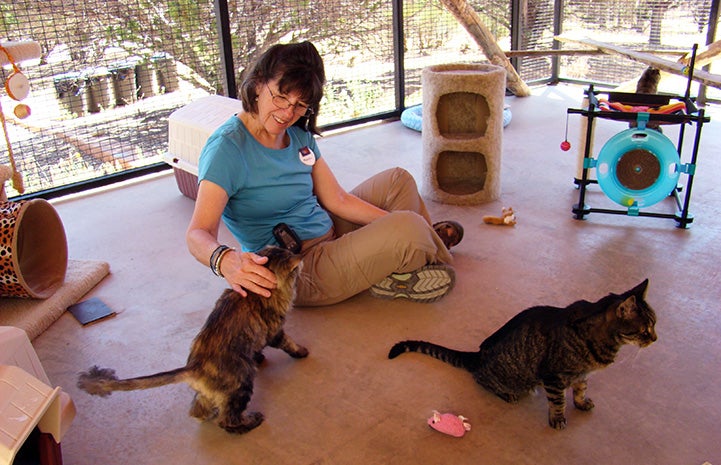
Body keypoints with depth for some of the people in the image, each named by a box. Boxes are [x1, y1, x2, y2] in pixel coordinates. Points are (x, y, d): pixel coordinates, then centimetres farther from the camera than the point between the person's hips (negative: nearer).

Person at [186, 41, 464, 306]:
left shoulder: (299, 135, 4)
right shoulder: (228, 147, -21)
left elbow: (338, 200, 5)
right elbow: (198, 234, -28)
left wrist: (409, 227, 0)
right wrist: (225, 259, -52)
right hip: (301, 275, -9)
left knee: (398, 180, 14)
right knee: (406, 227, -24)